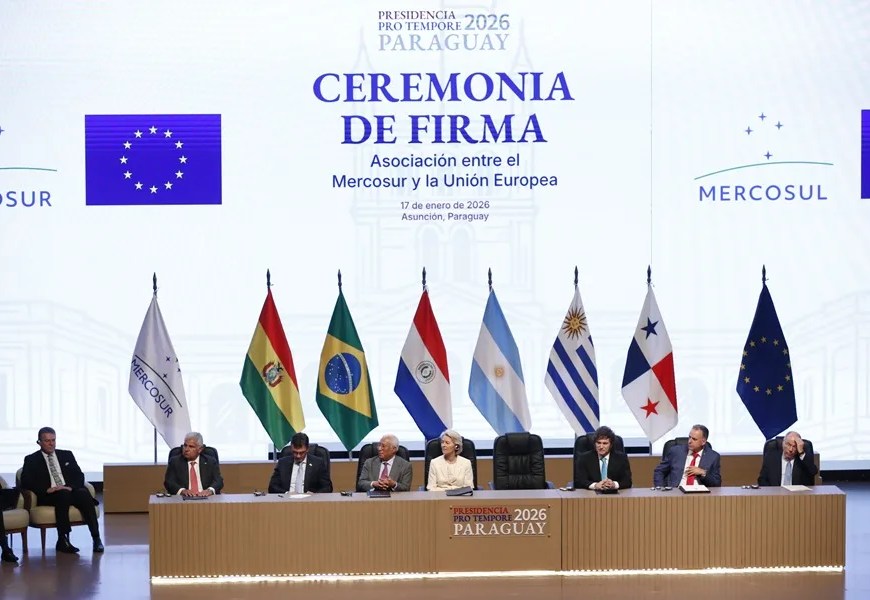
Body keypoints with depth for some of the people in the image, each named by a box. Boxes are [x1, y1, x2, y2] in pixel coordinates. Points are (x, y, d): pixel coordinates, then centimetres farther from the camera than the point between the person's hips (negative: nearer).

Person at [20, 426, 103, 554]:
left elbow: (79, 476, 12)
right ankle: (63, 540, -38)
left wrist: (71, 487, -10)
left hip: (71, 491, 3)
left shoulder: (67, 455, 21)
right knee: (63, 495, -37)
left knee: (84, 493, -32)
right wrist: (48, 489, -16)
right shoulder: (31, 460, 12)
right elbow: (26, 482, -2)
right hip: (48, 496, -3)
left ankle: (96, 538, -35)